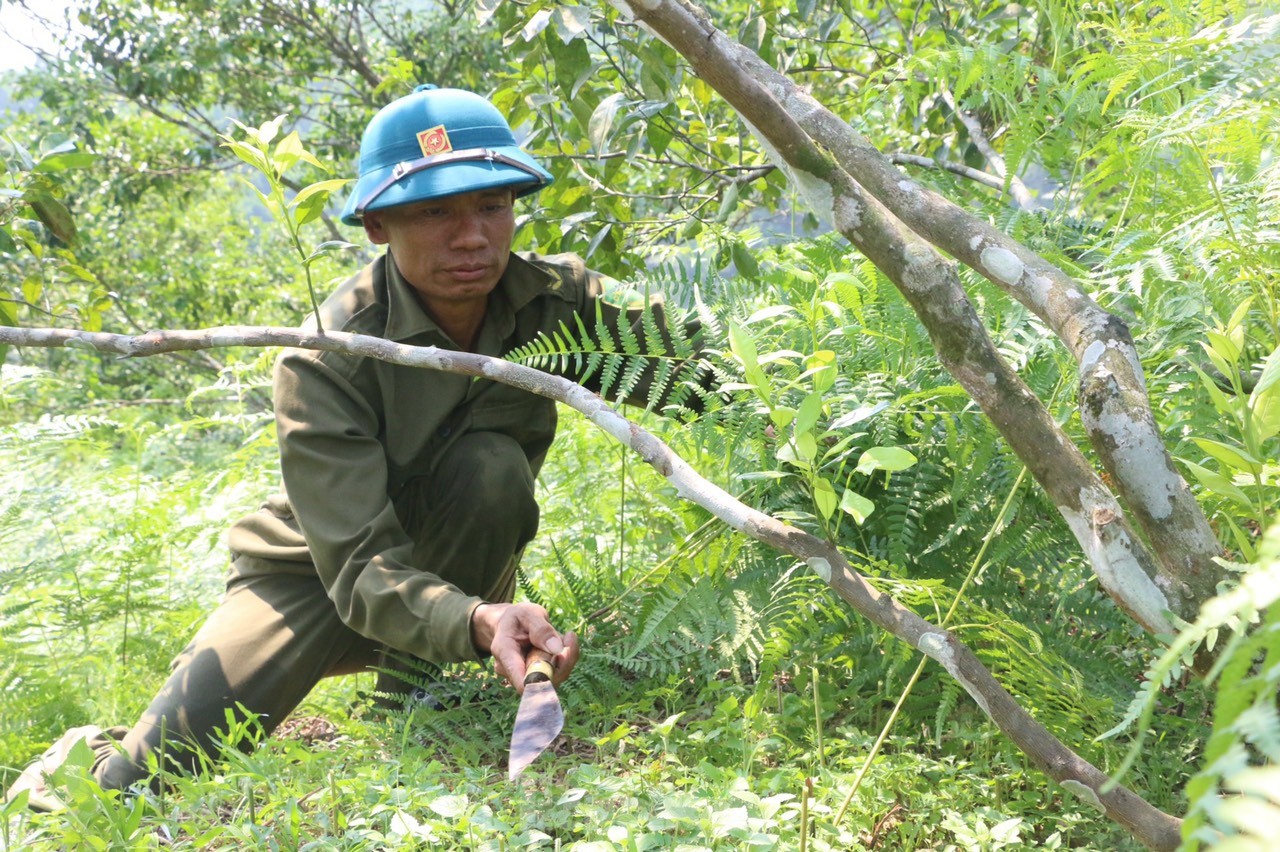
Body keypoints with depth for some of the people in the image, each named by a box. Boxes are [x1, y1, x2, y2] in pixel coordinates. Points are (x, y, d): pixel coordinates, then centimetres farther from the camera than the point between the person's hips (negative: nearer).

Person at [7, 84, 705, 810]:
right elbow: (362, 568, -37)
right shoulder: (327, 361, -30)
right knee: (137, 786, -18)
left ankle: (409, 702, -15)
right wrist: (478, 622, -56)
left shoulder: (556, 303, -18)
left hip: (453, 573, 3)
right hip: (316, 578, -2)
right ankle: (90, 758, 20)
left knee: (491, 466, -31)